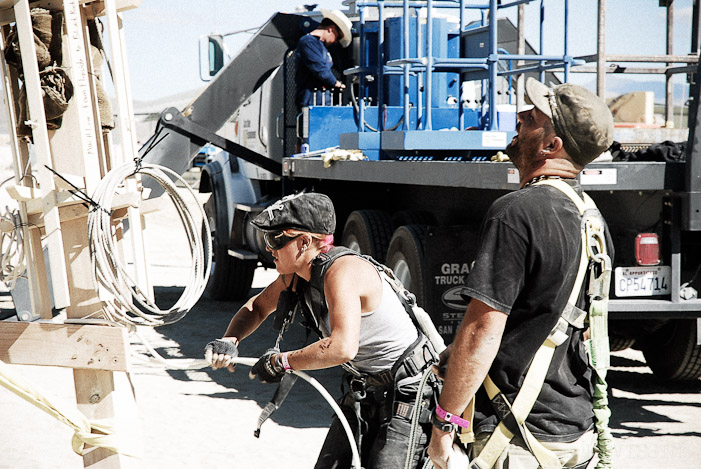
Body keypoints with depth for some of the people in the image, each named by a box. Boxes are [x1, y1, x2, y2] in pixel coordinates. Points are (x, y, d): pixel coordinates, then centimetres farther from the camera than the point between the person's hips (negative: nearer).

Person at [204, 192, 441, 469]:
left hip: (409, 392, -8)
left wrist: (281, 362, -25)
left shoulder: (342, 270, -28)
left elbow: (342, 348, -39)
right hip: (364, 392, 8)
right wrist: (229, 340, -3)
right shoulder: (295, 275, 0)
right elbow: (258, 307, 18)